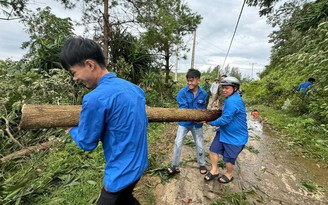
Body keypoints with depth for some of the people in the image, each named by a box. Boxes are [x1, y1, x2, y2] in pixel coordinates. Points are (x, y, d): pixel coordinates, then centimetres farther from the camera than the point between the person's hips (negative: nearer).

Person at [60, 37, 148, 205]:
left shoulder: (95, 98, -27)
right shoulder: (134, 88, -2)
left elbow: (86, 143, -11)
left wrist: (71, 128, 8)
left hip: (122, 172, -8)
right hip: (139, 163, 8)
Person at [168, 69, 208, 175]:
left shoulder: (203, 93, -9)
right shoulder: (183, 92, -18)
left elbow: (203, 108, 3)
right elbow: (183, 108, -22)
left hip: (197, 124, 2)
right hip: (184, 122, -2)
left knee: (200, 145, 14)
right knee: (178, 144, 2)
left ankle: (202, 165, 38)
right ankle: (175, 166, 22)